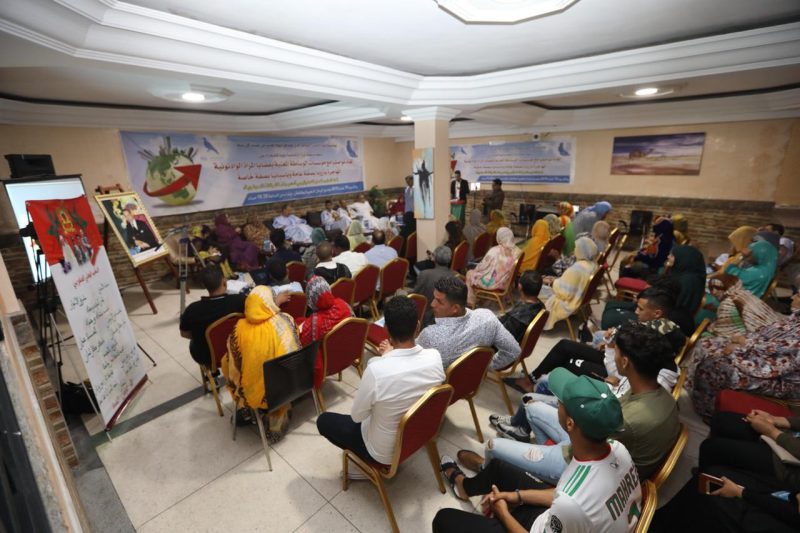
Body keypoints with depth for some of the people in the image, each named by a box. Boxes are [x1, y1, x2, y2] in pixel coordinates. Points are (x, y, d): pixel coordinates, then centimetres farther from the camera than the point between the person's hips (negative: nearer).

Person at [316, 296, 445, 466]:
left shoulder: (376, 370, -36)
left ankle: (369, 461, 18)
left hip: (385, 453, -5)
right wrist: (391, 356, 6)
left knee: (324, 420, 14)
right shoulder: (435, 357, -21)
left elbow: (357, 416, -18)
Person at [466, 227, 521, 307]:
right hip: (506, 282, 6)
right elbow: (508, 268, 4)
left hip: (491, 283, -6)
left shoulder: (494, 251, -26)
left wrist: (475, 270, 9)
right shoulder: (517, 251, -11)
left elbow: (482, 267, -12)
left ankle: (470, 302, 24)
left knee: (470, 273, 19)